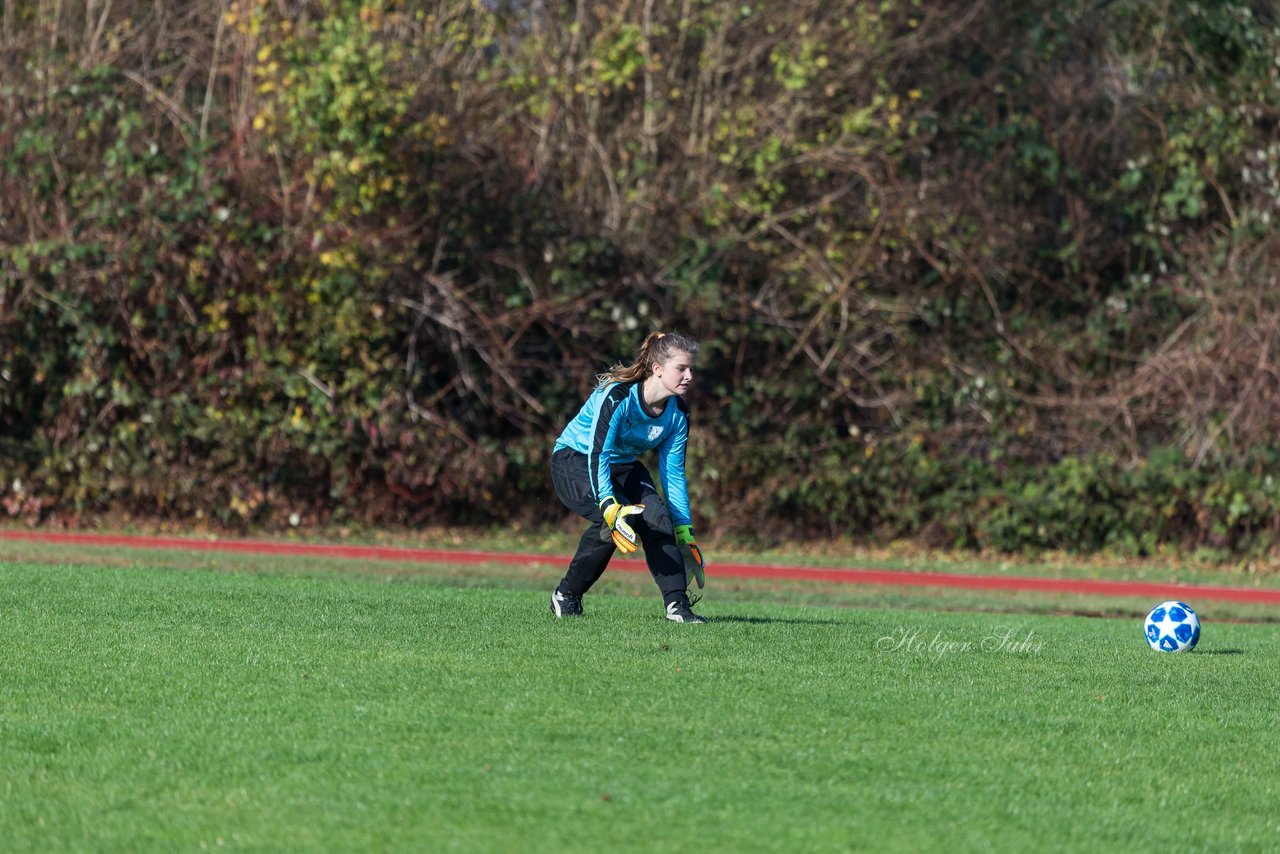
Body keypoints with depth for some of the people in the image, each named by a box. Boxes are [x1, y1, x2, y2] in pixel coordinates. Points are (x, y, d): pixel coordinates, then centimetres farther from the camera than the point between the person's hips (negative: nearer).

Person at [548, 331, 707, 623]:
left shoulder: (678, 413, -9)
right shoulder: (617, 396, -29)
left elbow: (674, 475, -2)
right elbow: (597, 455, -36)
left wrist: (685, 532, -4)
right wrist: (612, 509, -47)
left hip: (623, 467, 6)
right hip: (574, 459, -6)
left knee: (656, 513, -23)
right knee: (611, 520, -31)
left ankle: (677, 604, -24)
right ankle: (566, 596, -12)